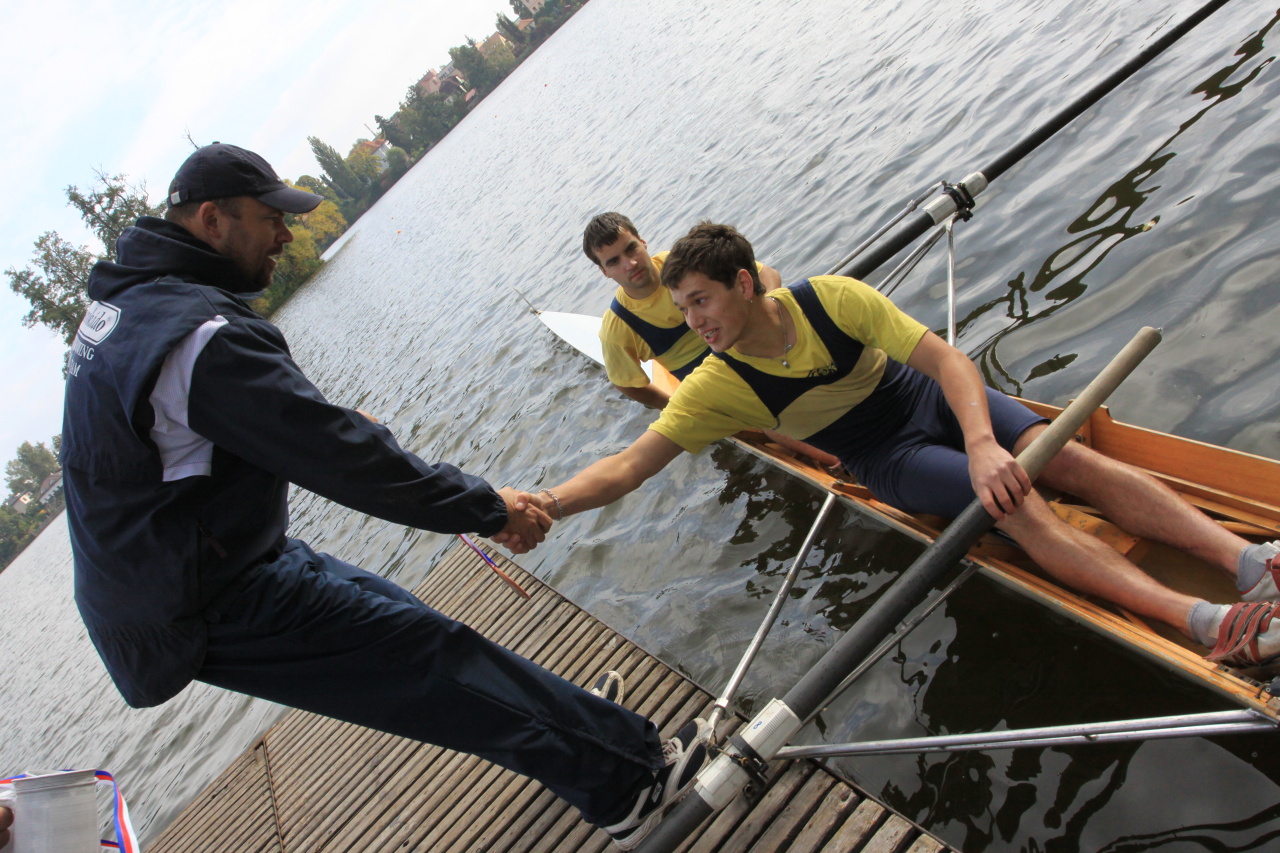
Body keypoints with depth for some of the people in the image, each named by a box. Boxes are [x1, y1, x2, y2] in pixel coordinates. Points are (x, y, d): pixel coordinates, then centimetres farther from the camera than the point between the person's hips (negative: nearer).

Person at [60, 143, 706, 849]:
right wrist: (484, 507, -19)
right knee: (432, 654, -9)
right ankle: (635, 775, 0)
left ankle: (565, 726, 29)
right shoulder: (202, 336, -27)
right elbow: (338, 457, -27)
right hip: (212, 613, -10)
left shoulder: (120, 304, 7)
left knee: (386, 610, 16)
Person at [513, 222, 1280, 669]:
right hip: (885, 457, -2)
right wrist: (547, 504, -38)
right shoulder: (716, 387, -16)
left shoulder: (830, 297, -18)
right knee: (1017, 504, -25)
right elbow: (629, 467, -22)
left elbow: (947, 360, -22)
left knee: (1065, 456, -22)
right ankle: (1207, 622, -34)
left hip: (931, 397, 2)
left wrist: (982, 442, -39)